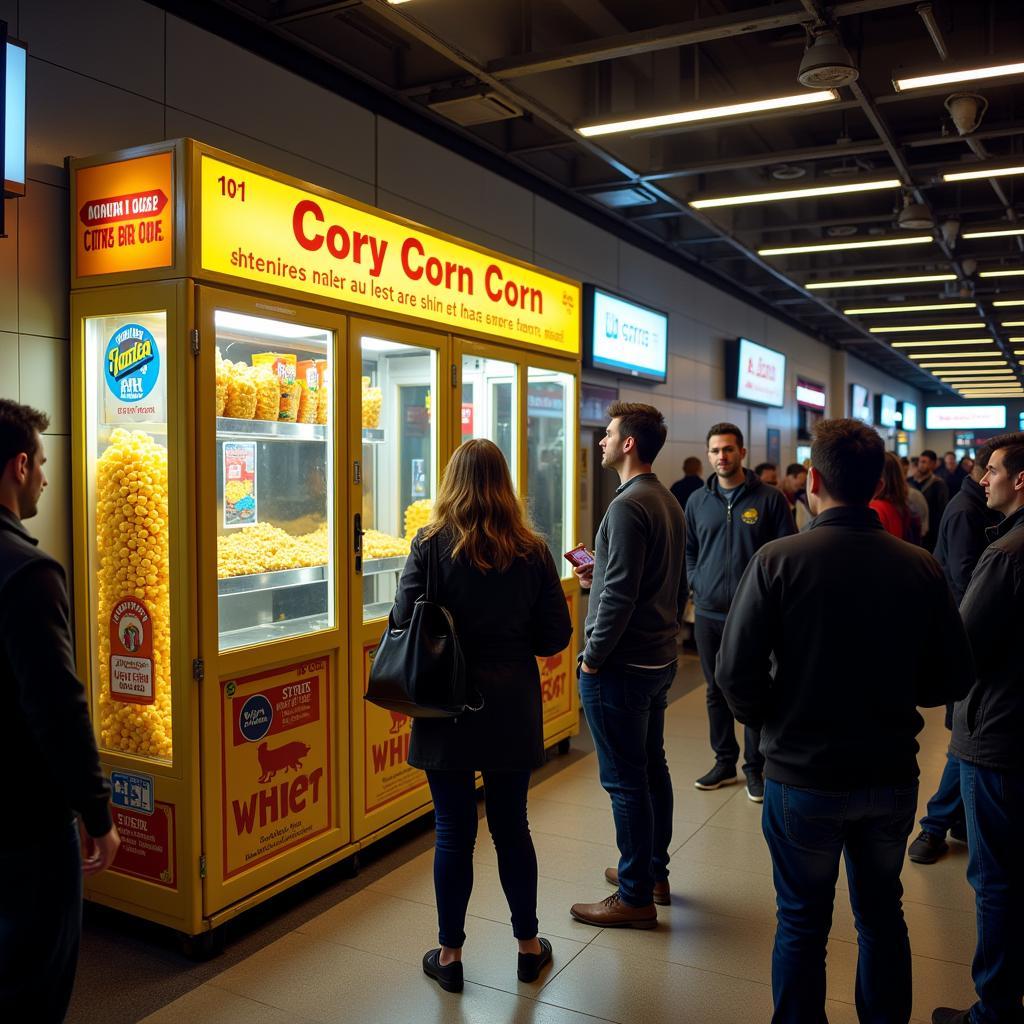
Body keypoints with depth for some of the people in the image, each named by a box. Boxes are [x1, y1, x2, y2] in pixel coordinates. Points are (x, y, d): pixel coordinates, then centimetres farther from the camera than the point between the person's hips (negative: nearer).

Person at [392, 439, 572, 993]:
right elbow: (555, 635, -2)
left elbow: (403, 624, -11)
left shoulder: (432, 545, -10)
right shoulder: (531, 551, -5)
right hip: (511, 711, 2)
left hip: (448, 710, -2)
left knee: (454, 831, 10)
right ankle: (528, 945, 31)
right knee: (511, 827, 16)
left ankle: (449, 954, 25)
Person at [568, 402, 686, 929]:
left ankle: (635, 897, 11)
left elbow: (620, 596, -23)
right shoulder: (670, 503, 10)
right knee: (652, 768, 19)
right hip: (659, 659, 10)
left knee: (625, 781, 0)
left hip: (620, 666, -10)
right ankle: (654, 873, 33)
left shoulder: (628, 506, -19)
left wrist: (593, 658, -13)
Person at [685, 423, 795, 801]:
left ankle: (755, 768, 17)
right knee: (716, 691, 12)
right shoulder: (697, 501, 7)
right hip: (709, 613, 4)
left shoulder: (769, 499, -4)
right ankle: (724, 762, 26)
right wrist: (697, 584, 4)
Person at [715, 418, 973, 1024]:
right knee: (883, 915, 24)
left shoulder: (779, 560, -18)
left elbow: (738, 673, -19)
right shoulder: (921, 567, -9)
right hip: (893, 774, 3)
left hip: (803, 775, -3)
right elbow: (953, 679, -2)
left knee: (803, 926, 16)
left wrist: (770, 720, 1)